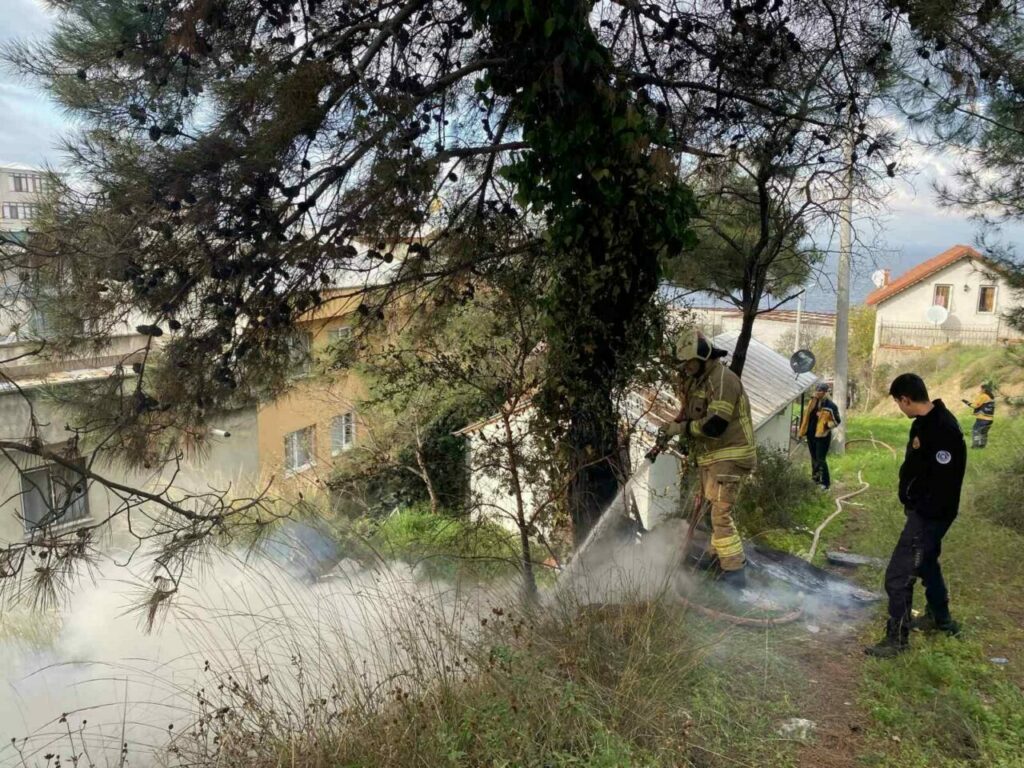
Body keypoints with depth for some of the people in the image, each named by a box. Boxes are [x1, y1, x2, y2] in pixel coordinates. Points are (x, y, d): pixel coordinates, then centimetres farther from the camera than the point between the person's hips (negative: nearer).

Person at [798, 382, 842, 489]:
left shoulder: (831, 406, -15)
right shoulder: (812, 402, 4)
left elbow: (837, 421, -9)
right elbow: (806, 417, 13)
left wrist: (827, 425, -28)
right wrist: (802, 432, 12)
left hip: (822, 436, -6)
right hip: (811, 435, 6)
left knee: (821, 460, -5)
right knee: (814, 458, 17)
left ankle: (826, 482, 5)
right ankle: (815, 478, 31)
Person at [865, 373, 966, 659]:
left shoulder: (941, 430, -28)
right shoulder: (928, 420, 5)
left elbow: (944, 481, -28)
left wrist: (922, 512, -20)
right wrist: (911, 501, 13)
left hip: (929, 515, -11)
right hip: (923, 510, 11)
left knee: (898, 576, -5)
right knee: (926, 562, 27)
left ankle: (896, 638, 10)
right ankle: (940, 618, 47)